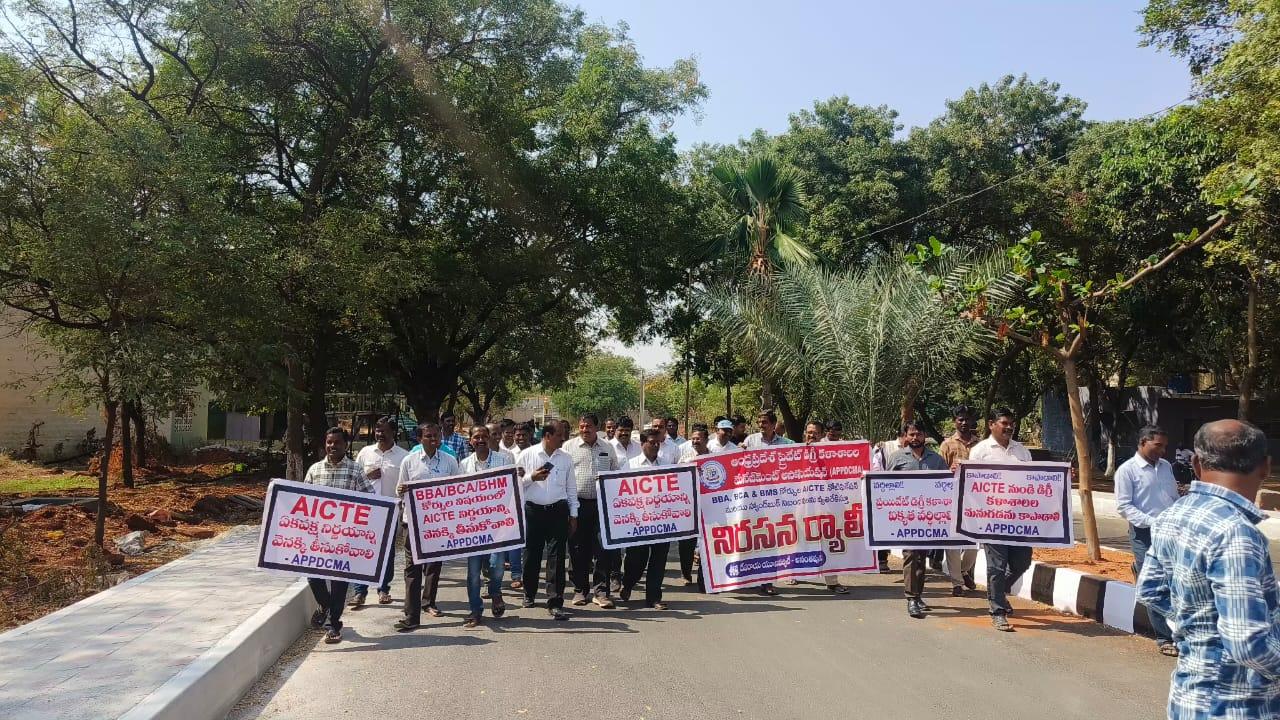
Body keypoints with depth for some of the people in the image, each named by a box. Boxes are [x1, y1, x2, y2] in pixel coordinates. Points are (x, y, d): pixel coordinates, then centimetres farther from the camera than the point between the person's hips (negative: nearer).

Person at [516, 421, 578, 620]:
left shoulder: (565, 458, 9)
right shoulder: (527, 454, 2)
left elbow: (571, 488, 13)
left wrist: (573, 514, 11)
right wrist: (531, 477, -13)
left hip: (558, 510, 1)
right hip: (533, 510, -1)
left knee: (556, 557, -4)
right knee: (532, 554, 9)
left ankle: (555, 602, -2)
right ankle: (529, 594, 31)